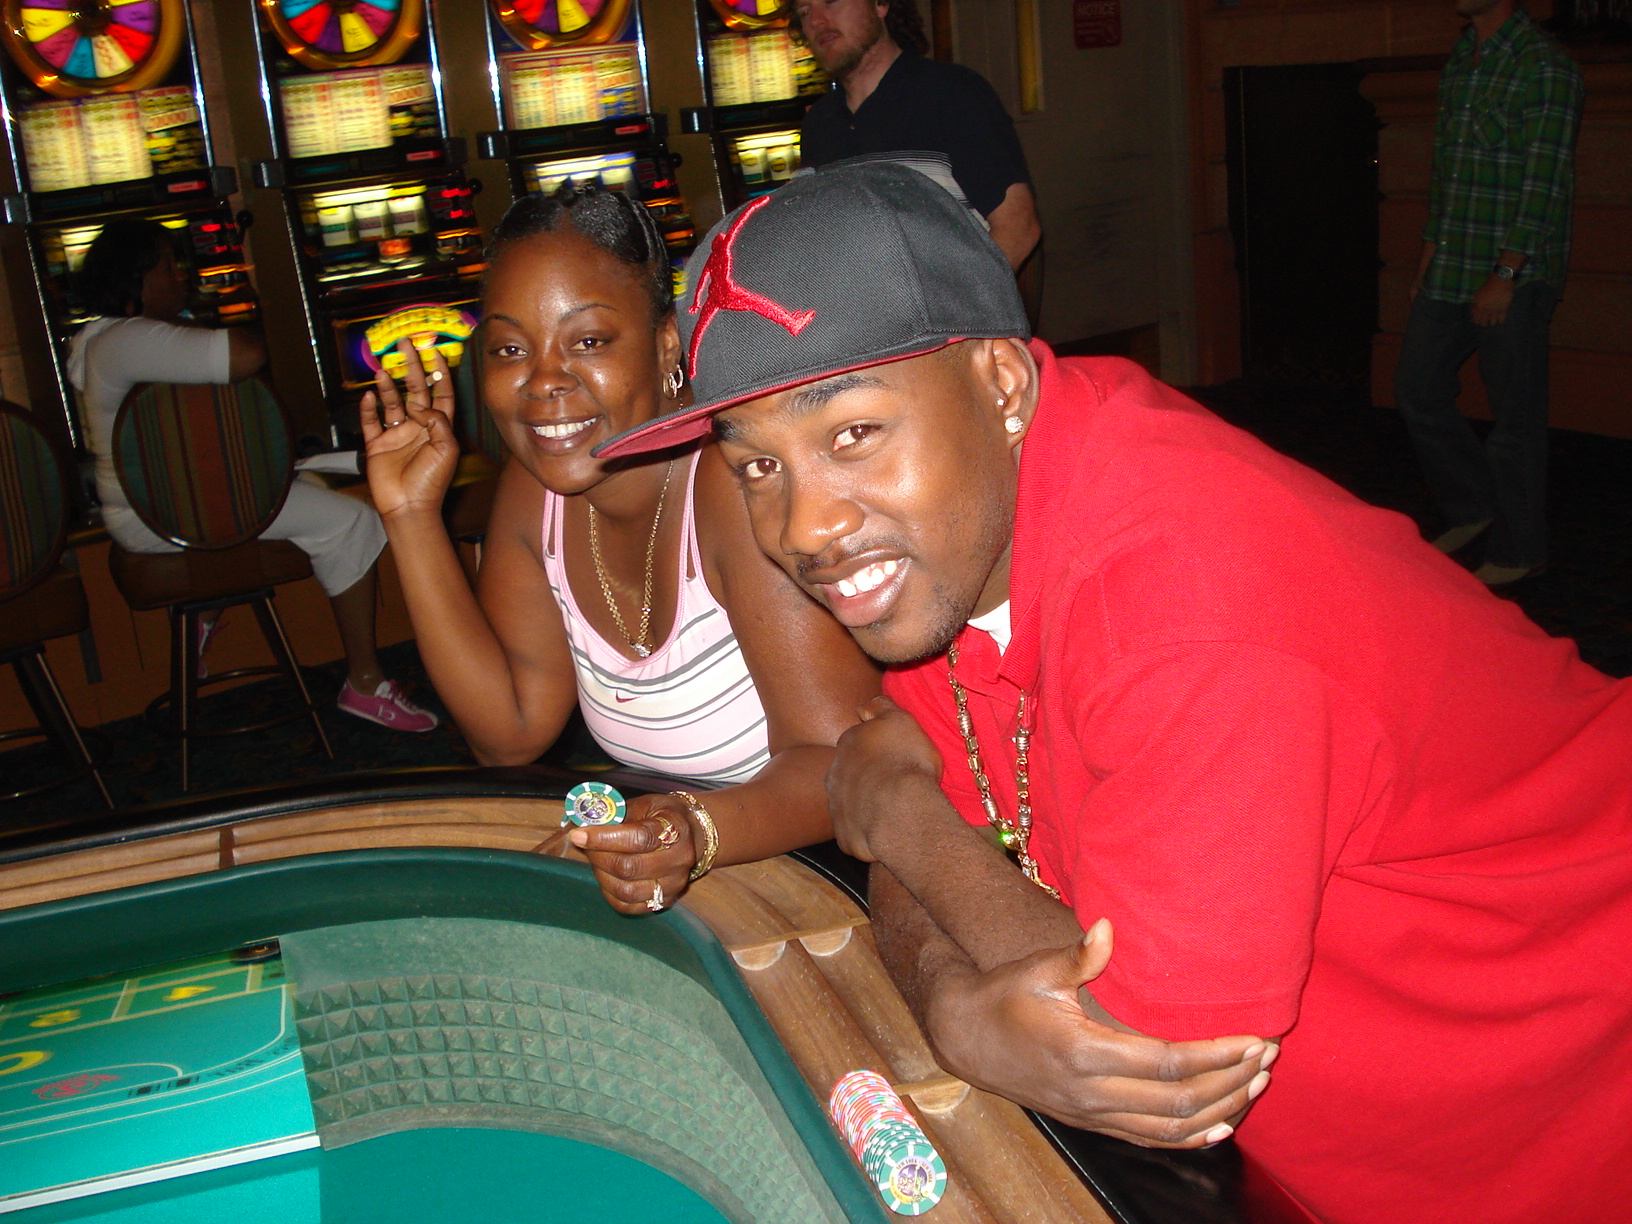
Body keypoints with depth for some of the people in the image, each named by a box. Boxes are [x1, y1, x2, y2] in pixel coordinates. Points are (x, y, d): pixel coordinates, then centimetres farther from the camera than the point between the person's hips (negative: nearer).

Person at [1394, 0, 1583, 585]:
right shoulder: (1459, 62, 13)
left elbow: (1544, 182, -16)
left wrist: (1506, 274, -19)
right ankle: (1473, 507, 28)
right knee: (1416, 389, 10)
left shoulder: (1545, 66, -12)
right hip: (1450, 272, 8)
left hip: (1515, 275, -8)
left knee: (1514, 413, 1)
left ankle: (1517, 549, 15)